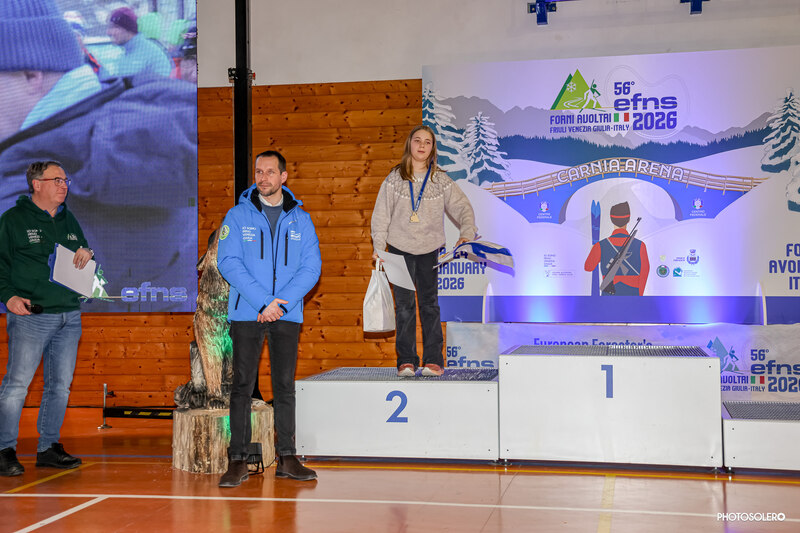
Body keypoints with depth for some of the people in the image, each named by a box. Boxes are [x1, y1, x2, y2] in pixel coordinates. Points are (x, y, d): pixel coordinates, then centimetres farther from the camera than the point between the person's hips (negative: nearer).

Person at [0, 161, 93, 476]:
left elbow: (83, 265, 25)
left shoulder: (69, 222, 17)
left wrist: (86, 255, 2)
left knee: (60, 385, 8)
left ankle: (49, 448, 17)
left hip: (69, 317, 6)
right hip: (30, 316, -6)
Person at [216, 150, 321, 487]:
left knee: (285, 385, 6)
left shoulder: (301, 219, 8)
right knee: (242, 385, -2)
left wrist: (281, 300, -13)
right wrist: (263, 301, -16)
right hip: (246, 314, -2)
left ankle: (287, 458, 12)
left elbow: (311, 267, 1)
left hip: (287, 316, 2)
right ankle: (238, 461, 2)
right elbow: (228, 263, -7)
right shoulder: (238, 216, 3)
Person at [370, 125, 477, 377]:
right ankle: (406, 361, 6)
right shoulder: (394, 179, 1)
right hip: (399, 248, 0)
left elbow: (462, 207, 1)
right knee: (404, 305, 1)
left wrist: (467, 233, -15)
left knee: (430, 304, 3)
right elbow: (381, 214, 3)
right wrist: (378, 247, -2)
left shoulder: (441, 181, 2)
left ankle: (433, 360, 8)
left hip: (429, 249, 0)